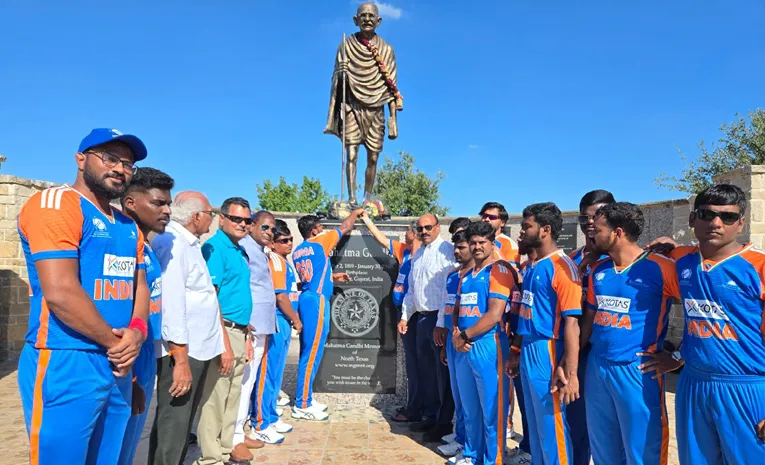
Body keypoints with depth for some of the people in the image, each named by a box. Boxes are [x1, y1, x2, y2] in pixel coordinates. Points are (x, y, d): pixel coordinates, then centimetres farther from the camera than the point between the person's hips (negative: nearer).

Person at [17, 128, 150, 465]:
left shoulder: (128, 226, 15)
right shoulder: (55, 204, -12)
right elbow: (60, 293, -21)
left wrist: (137, 331, -7)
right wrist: (116, 343, -11)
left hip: (116, 366, 8)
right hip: (65, 364, -8)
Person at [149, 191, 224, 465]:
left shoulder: (188, 244, 15)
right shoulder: (171, 243, -17)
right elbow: (170, 302, -24)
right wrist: (180, 358, -25)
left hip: (197, 348, 10)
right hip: (181, 351, -10)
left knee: (184, 420, 20)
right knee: (172, 424, 1)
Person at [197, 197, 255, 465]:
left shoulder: (240, 251, 14)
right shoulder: (214, 247, -13)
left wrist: (246, 337, 17)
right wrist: (224, 343, -22)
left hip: (238, 333, 9)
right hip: (221, 333, -9)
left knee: (232, 397, 18)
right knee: (214, 398, 1)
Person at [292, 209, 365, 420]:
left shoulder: (298, 251, 14)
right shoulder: (320, 243, -7)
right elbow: (344, 228, 5)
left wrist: (332, 276, 28)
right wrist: (356, 212, 22)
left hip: (307, 299, 9)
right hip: (316, 301, -9)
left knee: (308, 352, 14)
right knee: (312, 353, -5)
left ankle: (305, 398, 21)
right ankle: (302, 406, 1)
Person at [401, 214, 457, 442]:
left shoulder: (447, 250, -12)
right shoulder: (417, 255, 15)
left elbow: (449, 289, -19)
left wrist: (441, 323, -21)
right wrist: (404, 316, 17)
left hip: (439, 319, -8)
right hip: (422, 318, 8)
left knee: (443, 371, 2)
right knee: (426, 371, 16)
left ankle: (445, 422, 15)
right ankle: (431, 417, 30)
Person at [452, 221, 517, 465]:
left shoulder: (500, 270, -9)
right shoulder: (466, 274, 16)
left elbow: (494, 314, -17)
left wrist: (464, 335, -11)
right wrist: (456, 334, -2)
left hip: (488, 345, -7)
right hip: (464, 347, 8)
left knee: (491, 409, 2)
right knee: (470, 408, 17)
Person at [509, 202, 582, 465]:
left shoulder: (561, 266, -16)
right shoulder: (531, 267, 11)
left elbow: (572, 322, -20)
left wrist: (570, 372, -22)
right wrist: (516, 351, 17)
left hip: (547, 353, -8)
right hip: (528, 353, 8)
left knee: (551, 425, 4)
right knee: (535, 424, 18)